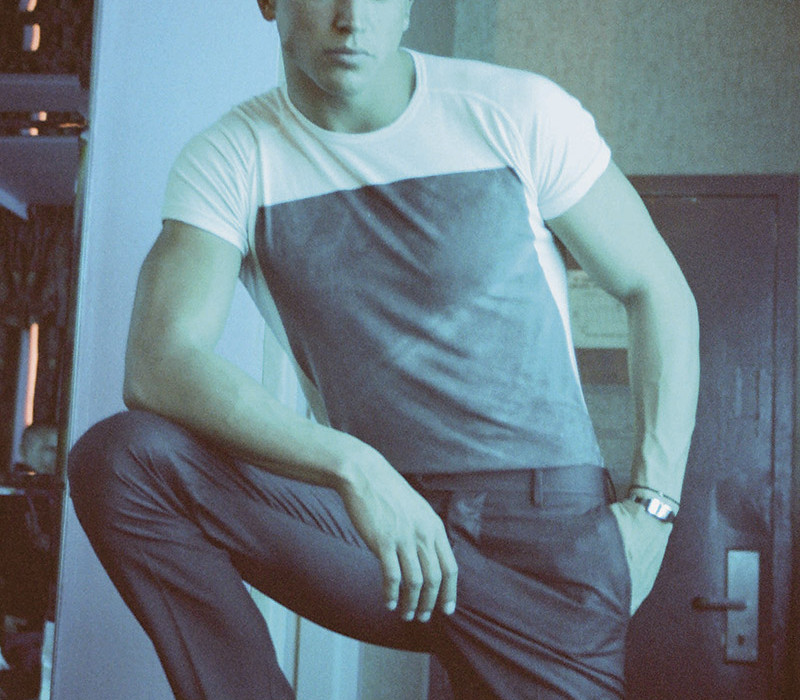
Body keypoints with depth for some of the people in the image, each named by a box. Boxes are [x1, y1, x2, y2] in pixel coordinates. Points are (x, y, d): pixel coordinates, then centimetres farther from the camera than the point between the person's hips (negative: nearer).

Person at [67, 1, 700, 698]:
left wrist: (651, 507, -3)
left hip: (545, 526, 0)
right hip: (374, 512, 1)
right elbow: (156, 368, -16)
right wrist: (354, 468, -30)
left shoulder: (518, 112, -3)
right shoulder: (230, 158, -3)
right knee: (118, 458, -20)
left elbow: (658, 290, 5)